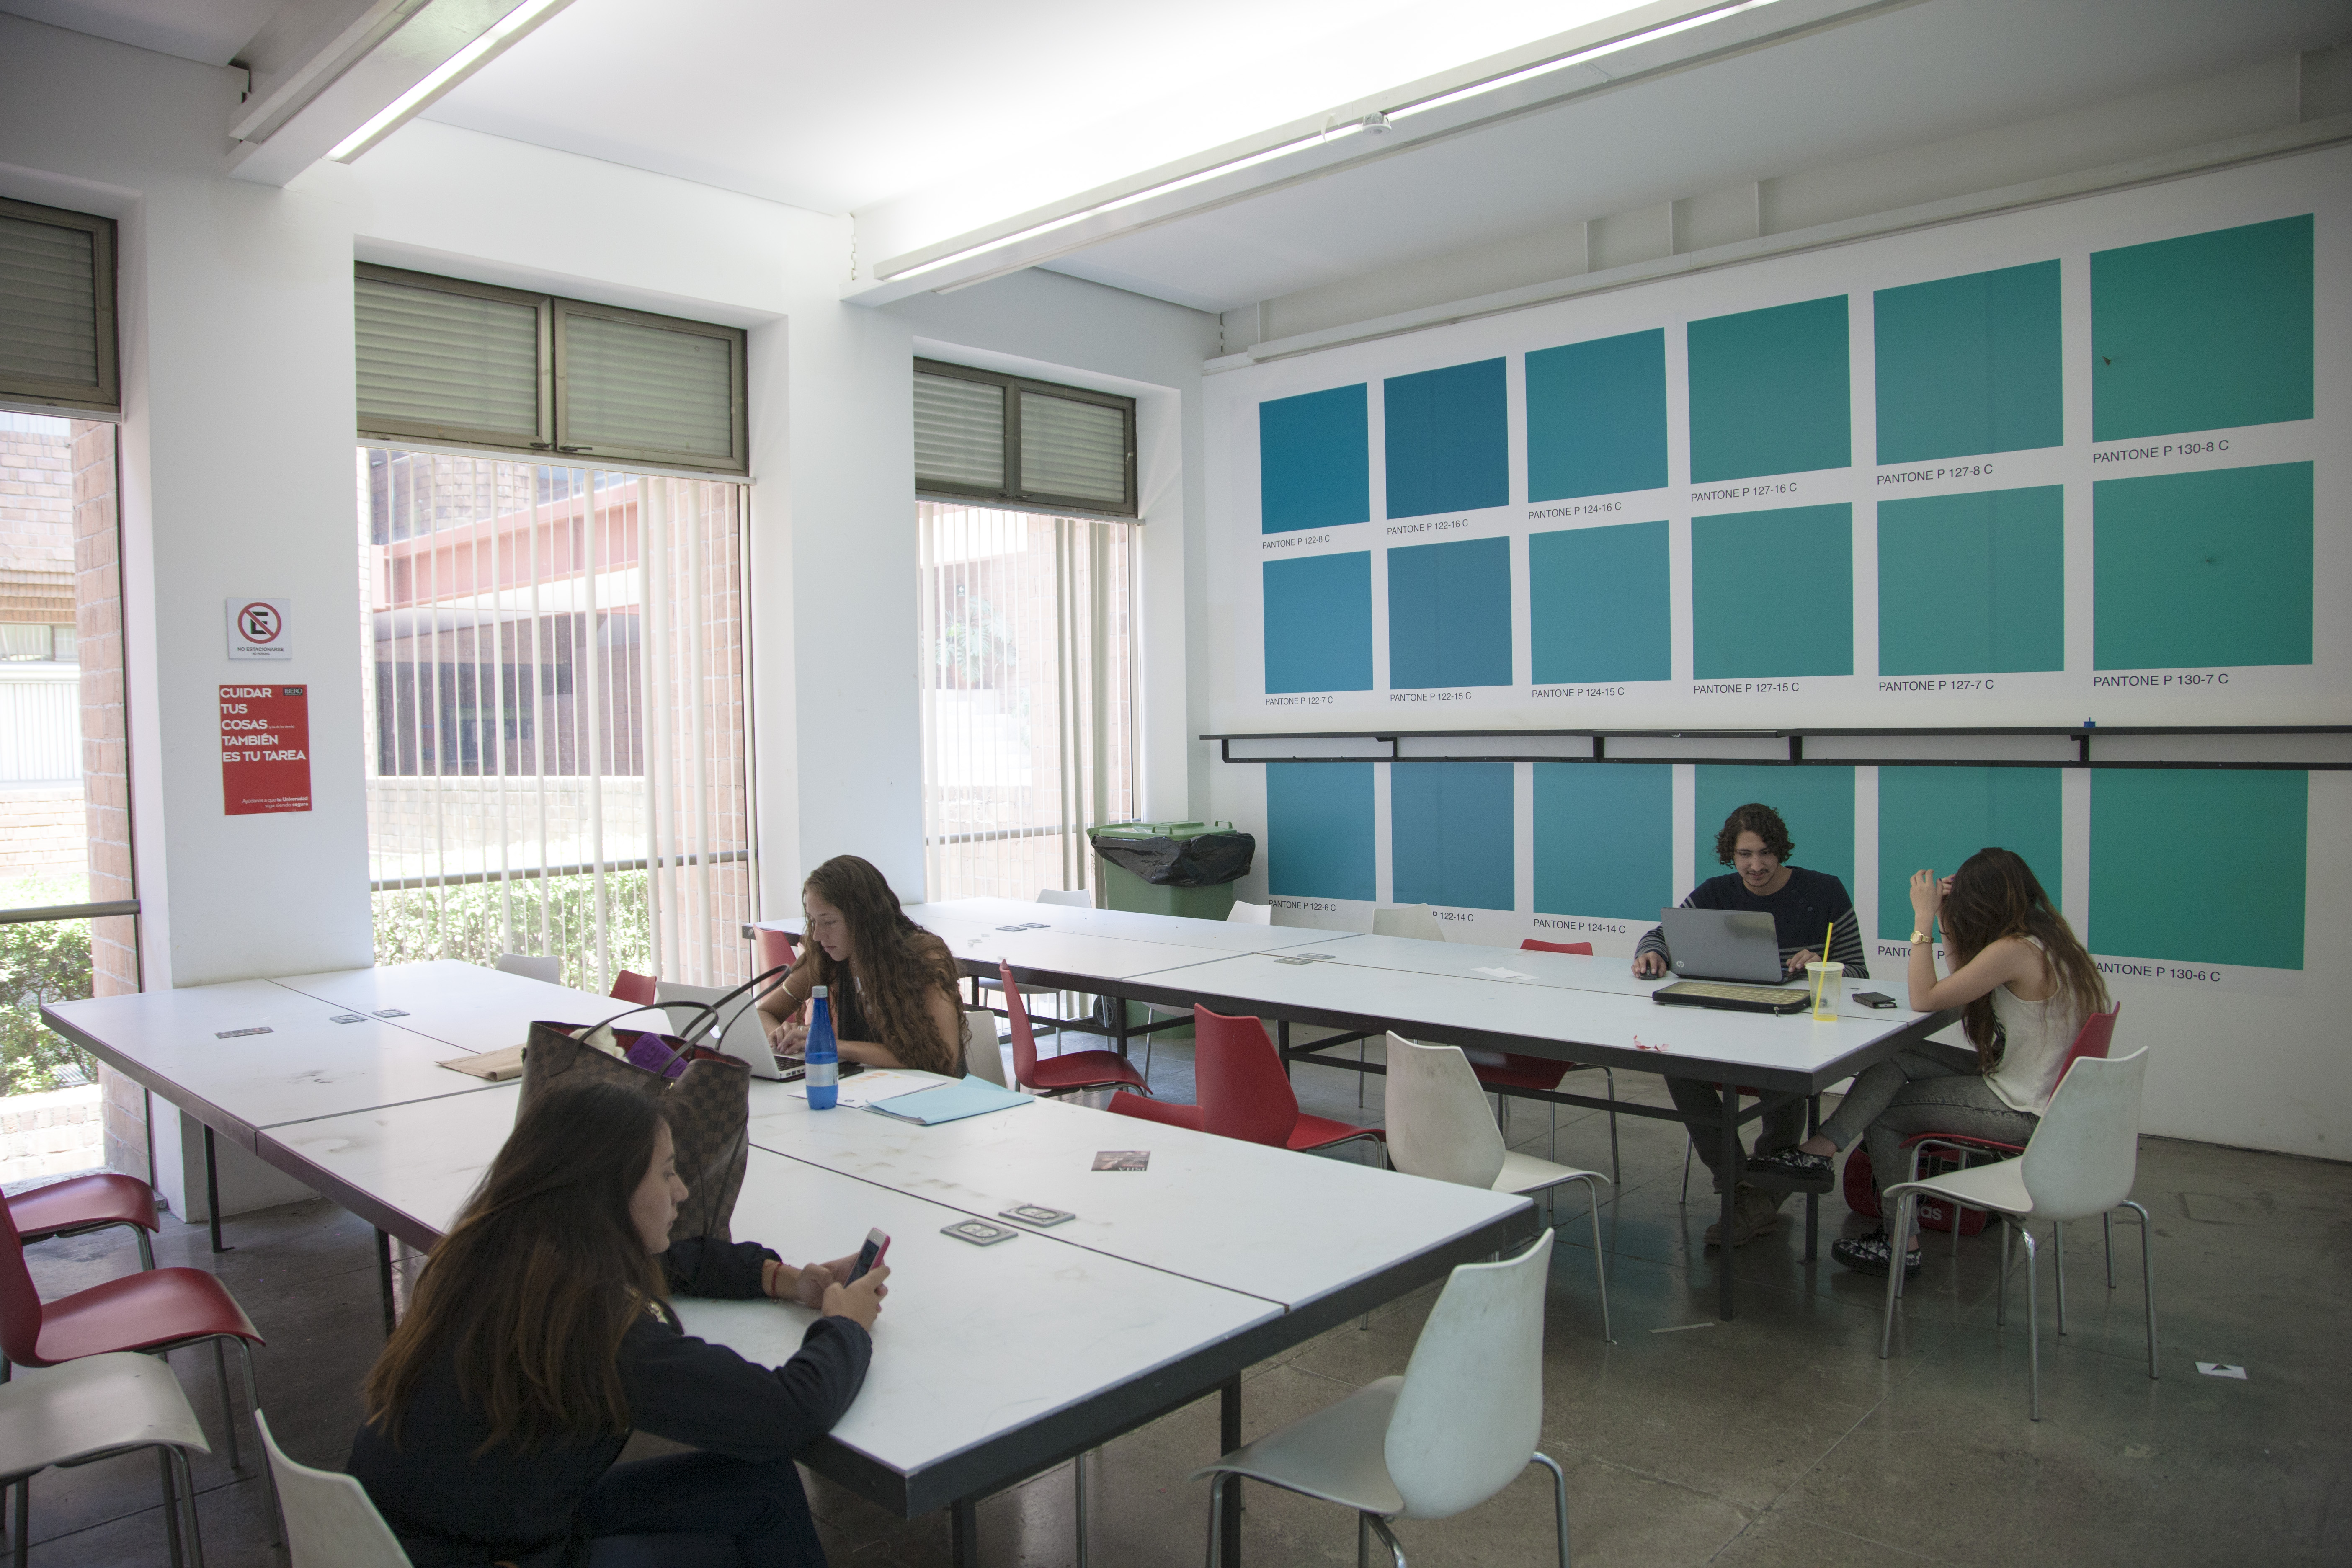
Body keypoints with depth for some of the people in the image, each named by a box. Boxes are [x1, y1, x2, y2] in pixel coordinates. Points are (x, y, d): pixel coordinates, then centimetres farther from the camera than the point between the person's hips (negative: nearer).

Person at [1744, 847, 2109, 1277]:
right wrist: (1944, 918, 7)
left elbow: (1924, 999, -20)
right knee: (1893, 1060, -5)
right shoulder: (2044, 938, 5)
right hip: (2026, 1084, 9)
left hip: (2022, 1112, -9)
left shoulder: (2016, 951, -24)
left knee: (1882, 1115, -3)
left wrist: (1924, 919, -15)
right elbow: (1961, 984, 16)